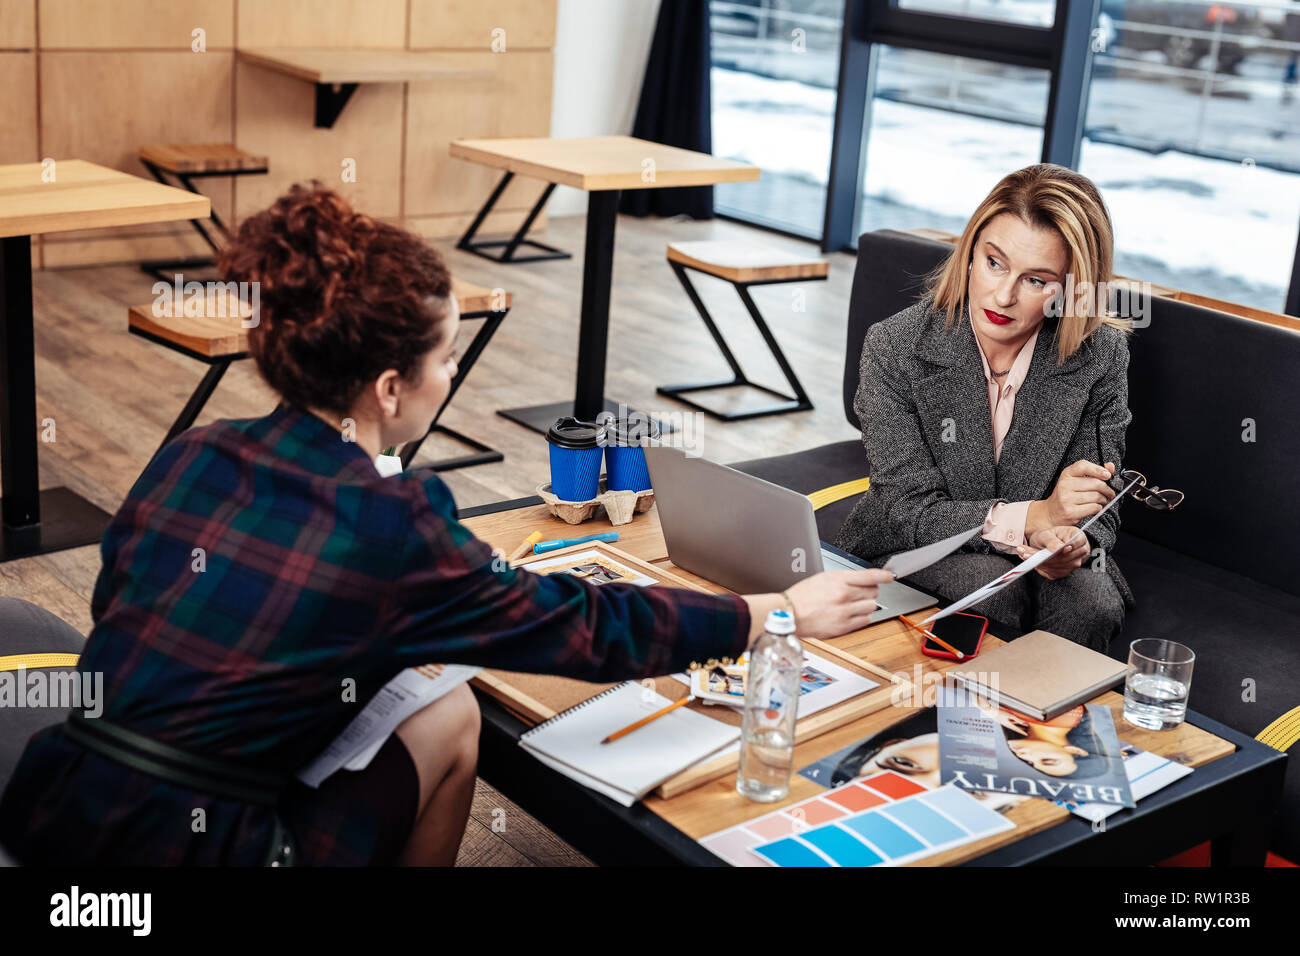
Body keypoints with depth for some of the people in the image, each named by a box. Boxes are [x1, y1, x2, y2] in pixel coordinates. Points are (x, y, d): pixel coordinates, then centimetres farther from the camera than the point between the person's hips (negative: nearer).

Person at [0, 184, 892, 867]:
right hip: (175, 843, -6)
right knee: (447, 718, 9)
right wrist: (786, 611, 7)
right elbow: (590, 629, -5)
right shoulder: (387, 527, -13)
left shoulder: (189, 457, 3)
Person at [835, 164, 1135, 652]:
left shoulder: (1100, 356, -12)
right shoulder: (896, 347, -17)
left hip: (1040, 554, 2)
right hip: (916, 554, -1)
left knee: (1091, 607, -28)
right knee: (994, 590, -31)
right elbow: (909, 513, -18)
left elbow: (1098, 507, -4)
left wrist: (1073, 541, -31)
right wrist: (1033, 517, -34)